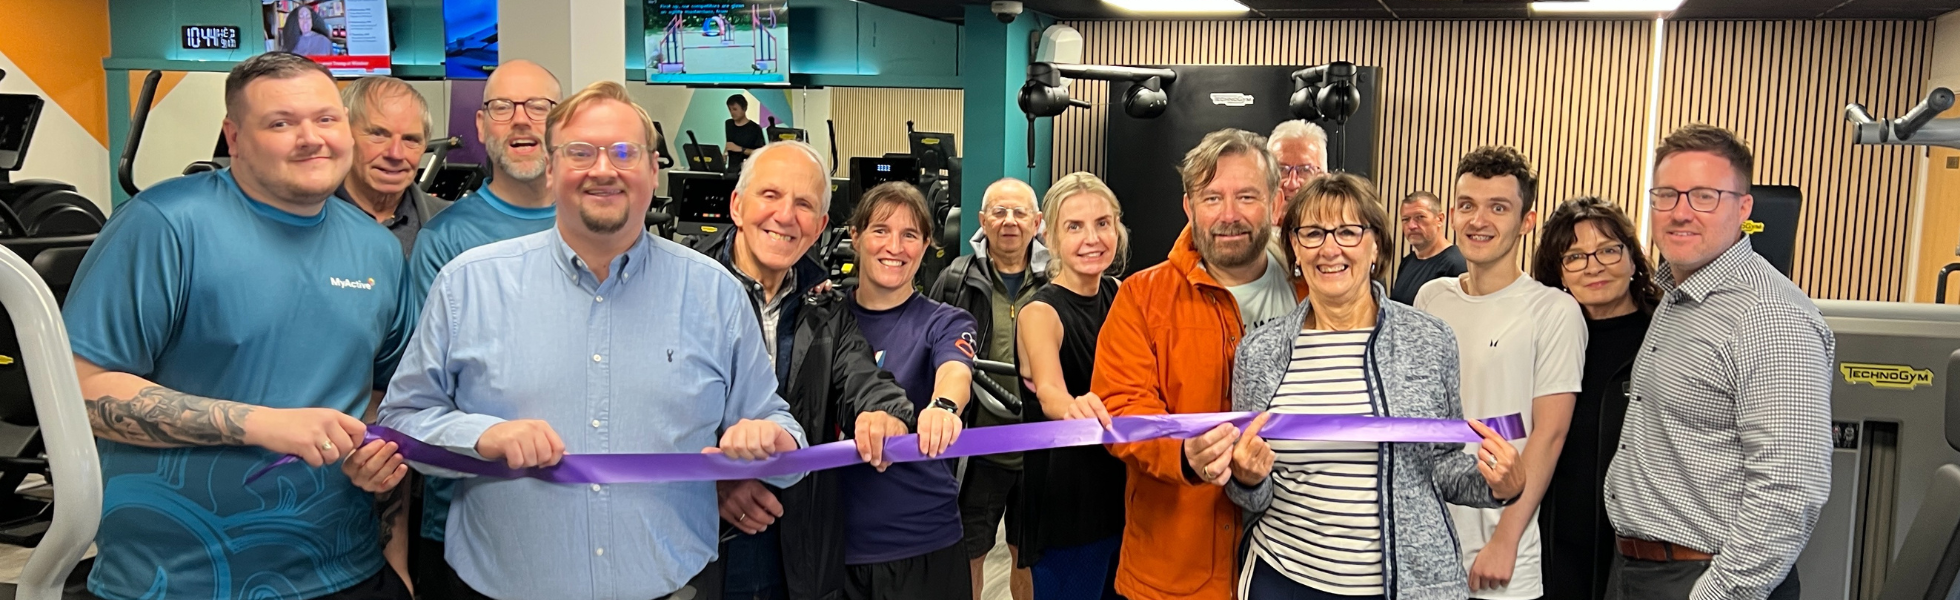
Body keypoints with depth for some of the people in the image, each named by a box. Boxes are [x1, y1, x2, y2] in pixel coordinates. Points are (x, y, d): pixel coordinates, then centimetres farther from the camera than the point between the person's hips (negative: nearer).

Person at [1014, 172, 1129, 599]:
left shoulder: (1119, 296, 3)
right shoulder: (1041, 312, -16)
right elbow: (1049, 392, -34)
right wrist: (1074, 407, -56)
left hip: (1125, 493, 6)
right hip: (1067, 503, -6)